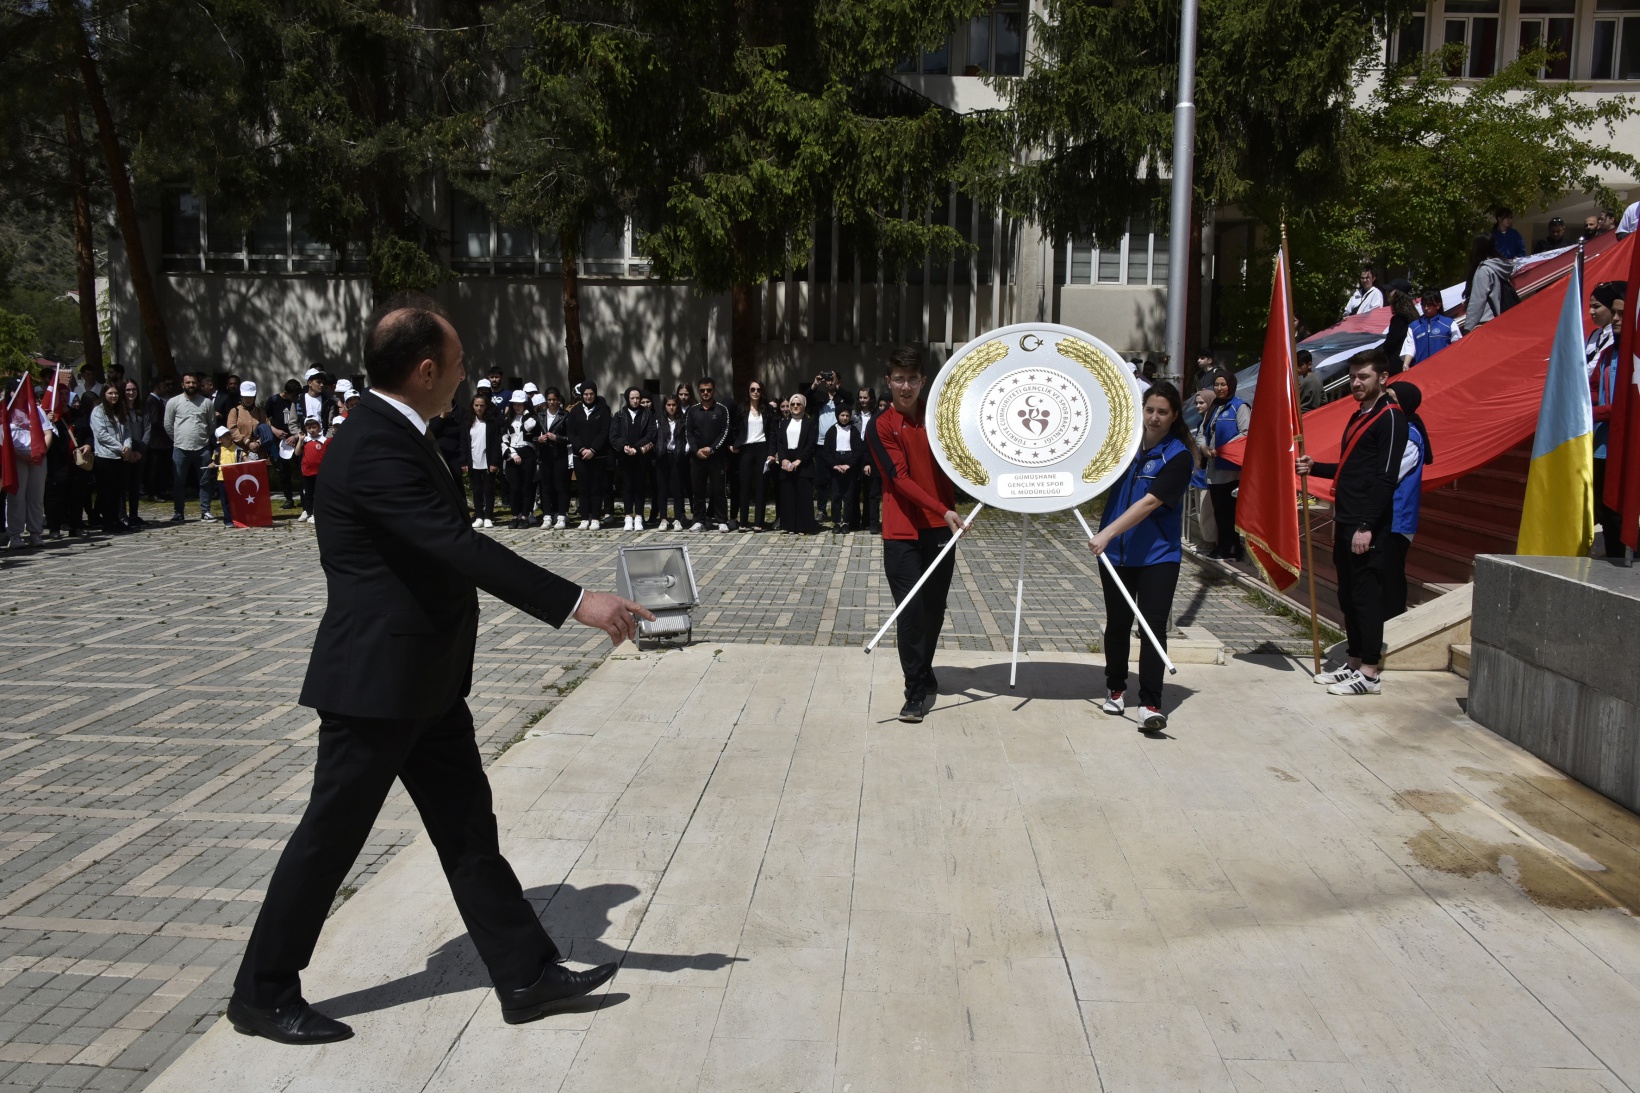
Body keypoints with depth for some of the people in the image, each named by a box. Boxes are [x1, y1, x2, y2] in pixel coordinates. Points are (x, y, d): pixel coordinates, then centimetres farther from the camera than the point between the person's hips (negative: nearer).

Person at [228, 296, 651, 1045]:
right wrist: (576, 603, -32)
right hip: (376, 681, -10)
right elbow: (460, 546, -30)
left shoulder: (391, 435, 10)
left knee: (468, 829, 11)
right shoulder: (374, 448, -22)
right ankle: (262, 994, 25)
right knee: (331, 836, 6)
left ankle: (526, 977, 19)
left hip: (424, 680, 10)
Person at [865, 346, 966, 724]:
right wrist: (943, 510, -23)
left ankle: (923, 676, 28)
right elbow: (901, 478, -13)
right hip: (902, 532, -3)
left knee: (934, 610, 10)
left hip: (940, 528, 3)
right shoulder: (880, 427, -4)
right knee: (910, 613, -6)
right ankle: (917, 690, 2)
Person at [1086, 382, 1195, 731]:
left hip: (1158, 555, -4)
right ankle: (1116, 689, 30)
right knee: (1117, 623, 13)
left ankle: (1150, 704, -8)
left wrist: (1107, 534, -29)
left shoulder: (1178, 456, -11)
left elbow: (1149, 503, -22)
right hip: (1117, 553, 5)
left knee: (1154, 627, -9)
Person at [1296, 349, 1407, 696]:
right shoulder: (1358, 416, 19)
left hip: (1367, 526, -9)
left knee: (1367, 596, -5)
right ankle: (1354, 663, 21)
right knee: (1348, 596, 12)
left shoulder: (1390, 417, -9)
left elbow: (1386, 476, -17)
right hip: (1346, 522, 9)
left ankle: (1369, 673, 0)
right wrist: (1315, 468, 13)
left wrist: (1366, 525, -21)